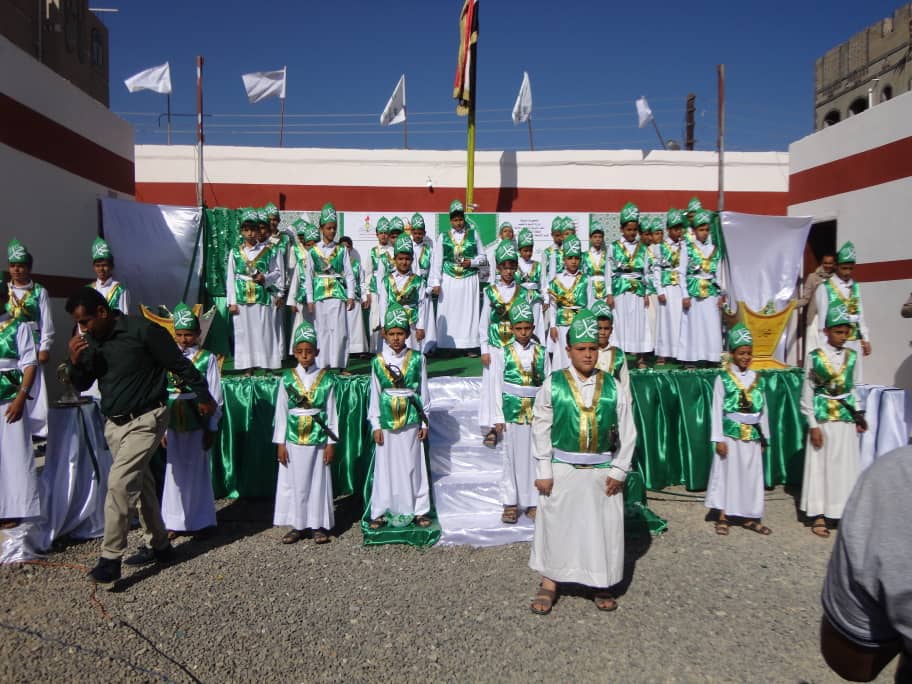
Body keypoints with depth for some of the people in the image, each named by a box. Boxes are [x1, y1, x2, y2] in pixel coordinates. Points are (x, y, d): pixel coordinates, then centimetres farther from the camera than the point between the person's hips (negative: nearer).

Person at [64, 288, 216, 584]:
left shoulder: (142, 330, -16)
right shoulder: (90, 341, 4)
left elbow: (180, 364, -8)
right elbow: (81, 385, 11)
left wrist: (203, 396, -2)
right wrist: (75, 361, -9)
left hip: (146, 420, -7)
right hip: (114, 423, 7)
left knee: (119, 482, -15)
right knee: (140, 484, 15)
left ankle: (110, 558, -4)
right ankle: (158, 545, 28)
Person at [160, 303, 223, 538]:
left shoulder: (207, 358, -3)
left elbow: (214, 396, -3)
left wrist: (212, 428, -4)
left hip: (197, 422, -3)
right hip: (173, 422, 3)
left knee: (197, 469, 5)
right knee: (175, 469, 8)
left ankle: (199, 521, 18)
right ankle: (175, 521, 20)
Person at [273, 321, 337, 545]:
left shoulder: (326, 379, -2)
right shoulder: (287, 378, 1)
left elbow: (331, 412, 0)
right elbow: (281, 412, 3)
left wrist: (331, 442, -2)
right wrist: (280, 443, 0)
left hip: (318, 440, -1)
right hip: (293, 440, 1)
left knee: (318, 482, 5)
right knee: (294, 482, 6)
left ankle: (319, 525, 18)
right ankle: (297, 525, 20)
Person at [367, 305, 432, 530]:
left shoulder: (417, 359, 0)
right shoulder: (378, 362, 0)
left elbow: (423, 392, 4)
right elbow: (374, 395, 3)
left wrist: (424, 422, 3)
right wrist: (375, 425, 0)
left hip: (411, 421, 0)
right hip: (386, 421, 0)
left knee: (412, 465, 6)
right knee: (385, 467, 6)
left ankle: (418, 510, 19)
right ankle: (380, 512, 18)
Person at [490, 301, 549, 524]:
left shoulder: (541, 352, 4)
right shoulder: (503, 353, 0)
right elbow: (497, 386, 0)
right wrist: (498, 416, -3)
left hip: (537, 411, 1)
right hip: (512, 411, -1)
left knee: (535, 455, 5)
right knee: (511, 456, 5)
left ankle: (533, 502, 17)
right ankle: (510, 503, 16)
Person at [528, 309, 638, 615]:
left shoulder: (612, 386, -2)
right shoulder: (553, 384, -6)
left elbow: (627, 431, 2)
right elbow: (541, 430, -5)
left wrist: (619, 471, -2)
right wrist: (544, 472, -7)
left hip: (602, 471, 2)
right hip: (562, 470, -1)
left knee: (603, 528, 10)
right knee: (556, 525, 7)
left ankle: (601, 585, 29)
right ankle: (549, 582, 24)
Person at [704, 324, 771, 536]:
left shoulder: (756, 378, 6)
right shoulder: (723, 379, -6)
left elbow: (762, 408, 11)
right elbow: (717, 410, -7)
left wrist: (764, 437, 11)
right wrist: (718, 439, -10)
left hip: (752, 434, 4)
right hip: (731, 434, -4)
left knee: (752, 475, 8)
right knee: (728, 473, 3)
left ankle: (751, 517, 19)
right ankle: (723, 517, 13)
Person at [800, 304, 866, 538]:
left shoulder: (852, 356, 5)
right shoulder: (814, 357, -6)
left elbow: (853, 388, 14)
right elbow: (807, 393, -4)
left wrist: (858, 416, 9)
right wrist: (813, 424, -8)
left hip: (847, 419, 3)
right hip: (823, 418, -3)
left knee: (846, 465, 6)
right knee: (820, 465, 3)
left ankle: (845, 513, 17)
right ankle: (819, 516, 10)